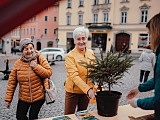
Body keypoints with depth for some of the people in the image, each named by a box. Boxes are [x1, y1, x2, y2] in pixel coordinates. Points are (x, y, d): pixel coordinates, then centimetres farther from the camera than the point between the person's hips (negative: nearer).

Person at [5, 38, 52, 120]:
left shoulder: (40, 59, -8)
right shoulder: (18, 63, -3)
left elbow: (49, 73, -12)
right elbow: (12, 82, 0)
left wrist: (36, 66, -23)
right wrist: (8, 98, 0)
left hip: (39, 96, -2)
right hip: (23, 97, 3)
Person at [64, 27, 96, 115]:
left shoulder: (91, 53, 0)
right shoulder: (70, 56, -16)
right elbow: (74, 76, -25)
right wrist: (88, 89, -35)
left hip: (87, 90, 5)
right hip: (73, 91, -4)